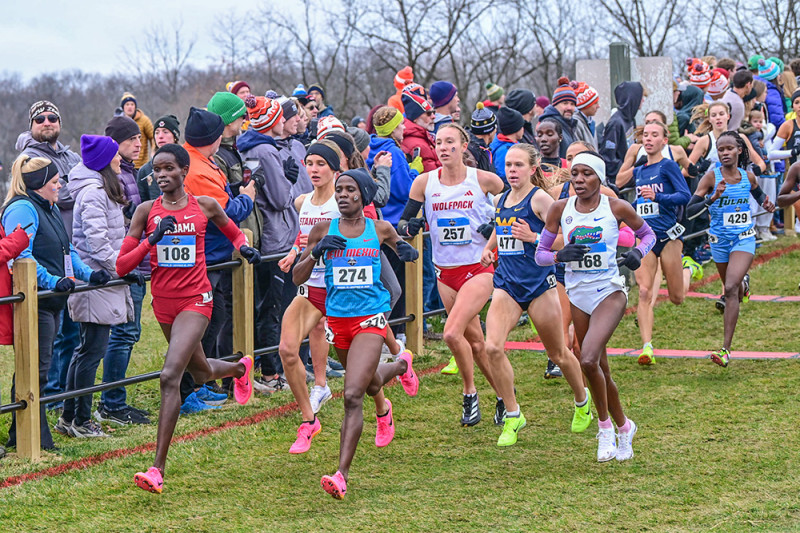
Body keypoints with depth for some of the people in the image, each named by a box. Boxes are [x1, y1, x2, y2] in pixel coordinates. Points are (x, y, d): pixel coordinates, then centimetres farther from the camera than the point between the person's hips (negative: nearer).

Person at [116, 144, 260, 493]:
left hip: (195, 300, -4)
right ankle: (241, 367, 61)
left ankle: (157, 469, -21)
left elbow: (234, 232, 20)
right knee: (200, 374, 23)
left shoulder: (205, 206, -1)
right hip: (163, 302, 4)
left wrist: (245, 248, -2)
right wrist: (152, 240, -18)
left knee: (170, 376, -21)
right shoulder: (146, 211, 0)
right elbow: (121, 266, -4)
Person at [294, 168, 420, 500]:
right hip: (337, 319, 3)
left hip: (370, 317, -3)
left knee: (352, 395, -19)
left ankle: (342, 473, -17)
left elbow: (402, 250, 20)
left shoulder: (380, 230, 0)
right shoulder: (324, 231, 0)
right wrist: (316, 252, -17)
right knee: (371, 385, 25)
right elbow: (298, 278, 1)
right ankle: (401, 365, 63)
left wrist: (407, 251, -4)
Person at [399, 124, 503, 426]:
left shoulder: (484, 180, -6)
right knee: (475, 341, 12)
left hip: (479, 267, -4)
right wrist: (409, 227, -18)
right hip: (445, 272, 4)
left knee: (452, 333, -20)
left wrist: (496, 227, -10)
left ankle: (470, 394, 0)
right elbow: (403, 222, 5)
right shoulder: (424, 182, 0)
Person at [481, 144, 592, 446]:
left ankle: (582, 402, 39)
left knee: (558, 354, 10)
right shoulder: (500, 201, 10)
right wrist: (489, 247, 14)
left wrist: (533, 237, -27)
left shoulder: (540, 199, -9)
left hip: (538, 282, -5)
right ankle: (512, 415, -4)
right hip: (506, 284, 5)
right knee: (492, 347, -17)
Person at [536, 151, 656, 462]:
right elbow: (540, 254, 6)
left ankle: (605, 427, -4)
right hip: (577, 295, 4)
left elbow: (648, 234, 11)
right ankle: (624, 427, 33)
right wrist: (560, 256, -15)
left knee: (589, 360, -24)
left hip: (610, 292, -4)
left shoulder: (616, 208, -6)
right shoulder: (560, 209, 0)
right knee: (599, 370, 11)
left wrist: (638, 253, -10)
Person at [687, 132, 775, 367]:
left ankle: (725, 349, -23)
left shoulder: (748, 177, -2)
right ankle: (744, 281, 64)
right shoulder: (711, 177, -11)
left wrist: (766, 203, 2)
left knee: (730, 288, -20)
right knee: (731, 287, 21)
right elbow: (690, 210, -18)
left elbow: (758, 194, 23)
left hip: (744, 239, -1)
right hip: (720, 240, 1)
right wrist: (713, 198, -32)